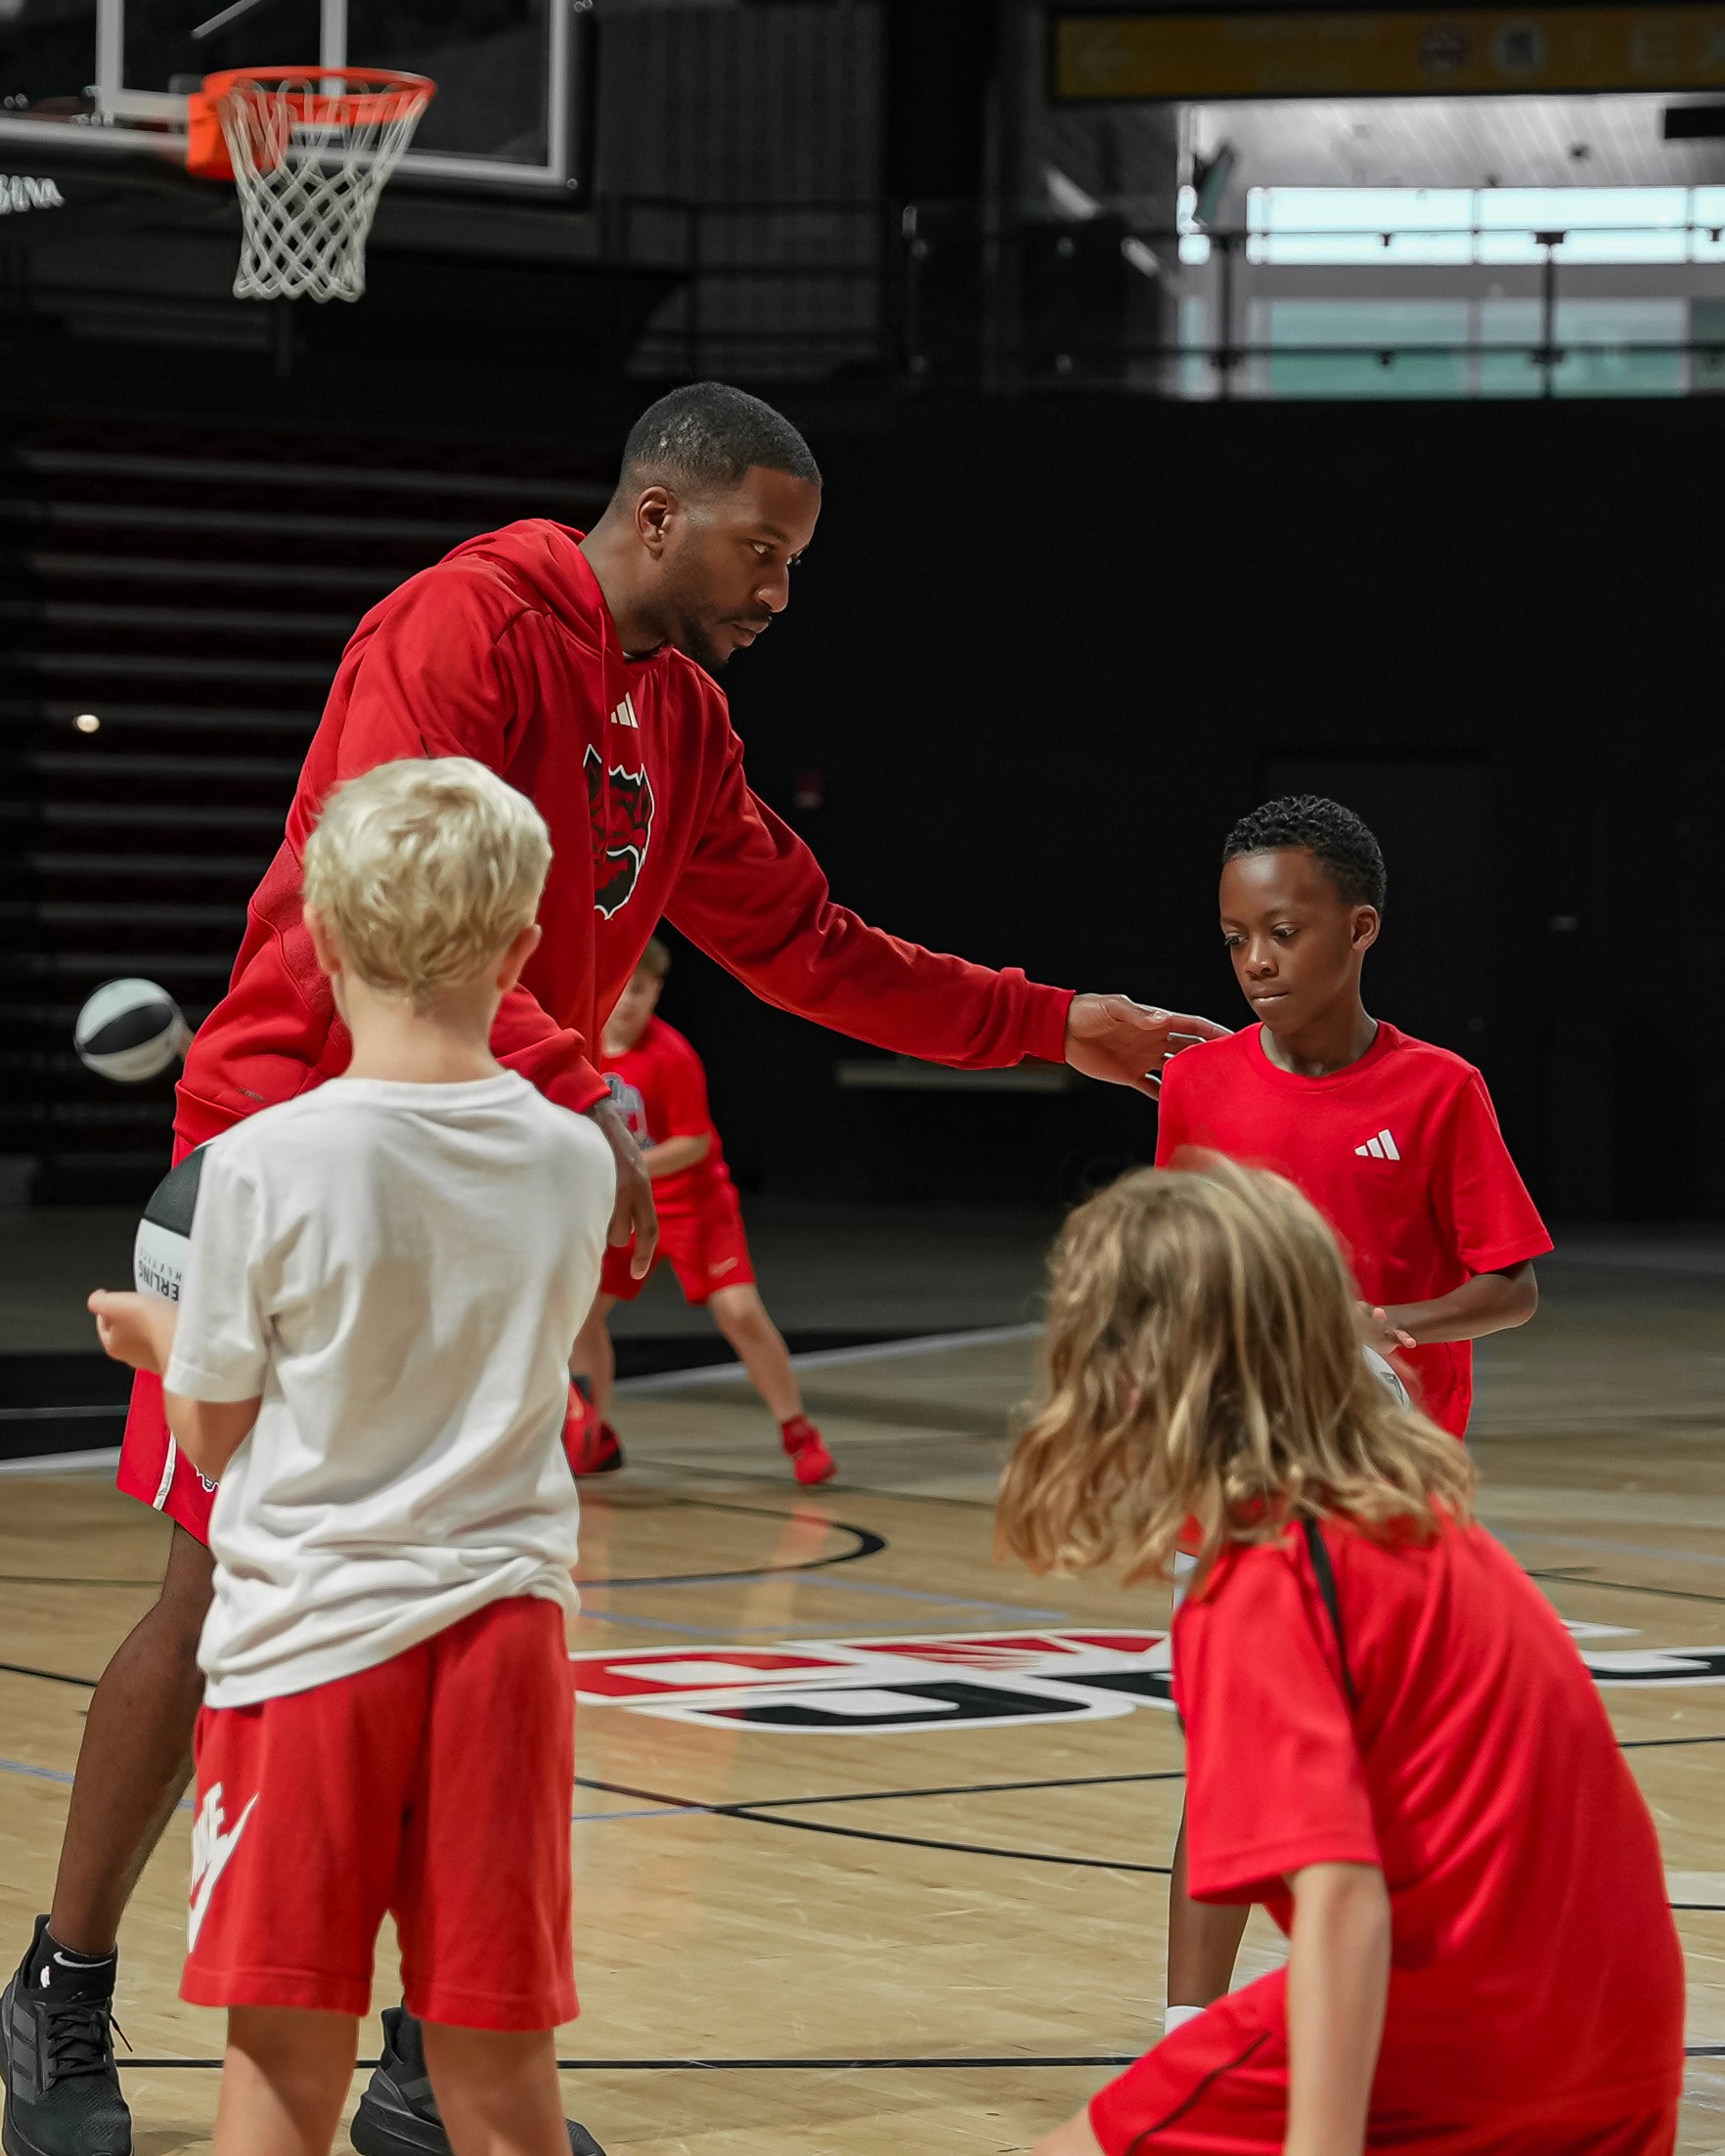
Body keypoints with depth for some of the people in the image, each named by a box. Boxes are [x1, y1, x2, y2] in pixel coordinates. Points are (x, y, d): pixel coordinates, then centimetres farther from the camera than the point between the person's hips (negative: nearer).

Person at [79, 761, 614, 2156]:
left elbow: (216, 1437, -3)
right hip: (503, 1622, 3)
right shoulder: (575, 1162, 0)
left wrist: (155, 1334, 18)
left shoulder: (265, 1166, -11)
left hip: (310, 1625, -3)